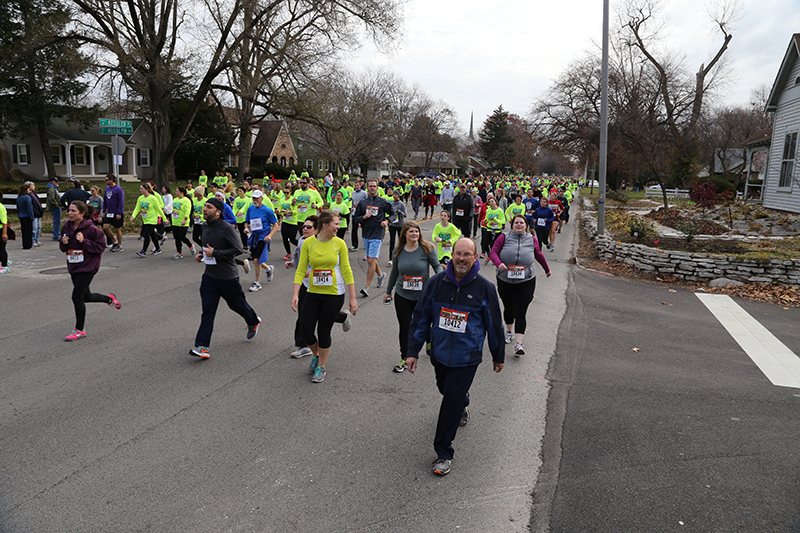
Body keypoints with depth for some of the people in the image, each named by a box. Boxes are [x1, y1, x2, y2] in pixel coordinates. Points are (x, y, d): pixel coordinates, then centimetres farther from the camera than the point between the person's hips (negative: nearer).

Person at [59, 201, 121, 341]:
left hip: (87, 267, -7)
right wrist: (64, 243, -8)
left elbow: (101, 247, -14)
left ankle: (80, 330, 5)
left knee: (77, 297, -9)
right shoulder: (67, 226, 4)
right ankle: (109, 298, 46)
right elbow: (63, 248, 14)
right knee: (85, 296, 17)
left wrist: (84, 241, -23)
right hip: (73, 267, 7)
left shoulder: (91, 228, -15)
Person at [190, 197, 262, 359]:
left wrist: (215, 253, -23)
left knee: (237, 304, 13)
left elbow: (238, 249, -22)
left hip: (227, 276, -6)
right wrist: (201, 254, 6)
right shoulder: (205, 227, 7)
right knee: (207, 310, -2)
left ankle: (254, 322, 45)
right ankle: (202, 347, -4)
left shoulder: (227, 228, -17)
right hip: (209, 275, 6)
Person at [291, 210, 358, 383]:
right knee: (305, 330, 0)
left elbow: (347, 271, -3)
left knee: (324, 332, 2)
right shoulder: (308, 243, -4)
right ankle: (316, 356, 32)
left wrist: (353, 298, -4)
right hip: (313, 293, 2)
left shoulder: (339, 243, -5)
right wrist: (295, 294, -13)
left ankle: (321, 367, 24)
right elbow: (301, 270, -3)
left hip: (334, 294, -2)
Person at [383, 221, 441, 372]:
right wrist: (388, 291, 20)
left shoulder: (427, 248, -10)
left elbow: (437, 266, -3)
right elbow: (394, 272, 13)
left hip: (423, 296, -2)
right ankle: (404, 358, 21)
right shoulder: (398, 251, 0)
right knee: (404, 327, 6)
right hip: (402, 296, 2)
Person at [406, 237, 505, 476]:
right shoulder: (437, 283, -4)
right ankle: (463, 405, 58)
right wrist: (413, 351, 1)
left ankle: (443, 453, 10)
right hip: (439, 353, 4)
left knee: (452, 402, -4)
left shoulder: (484, 288, -8)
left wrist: (498, 356, 11)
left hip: (466, 357, -3)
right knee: (446, 389, 22)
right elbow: (421, 318, 3)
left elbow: (494, 324, 3)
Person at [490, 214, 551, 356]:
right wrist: (499, 264, -25)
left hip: (525, 282, -1)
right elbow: (494, 252, -5)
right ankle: (509, 331, 43)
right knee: (508, 308, 18)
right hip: (505, 281, 1)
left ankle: (519, 344, -10)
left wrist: (547, 269, 33)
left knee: (520, 313, -9)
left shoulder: (532, 240, 7)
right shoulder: (504, 237, 1)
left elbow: (539, 255, 22)